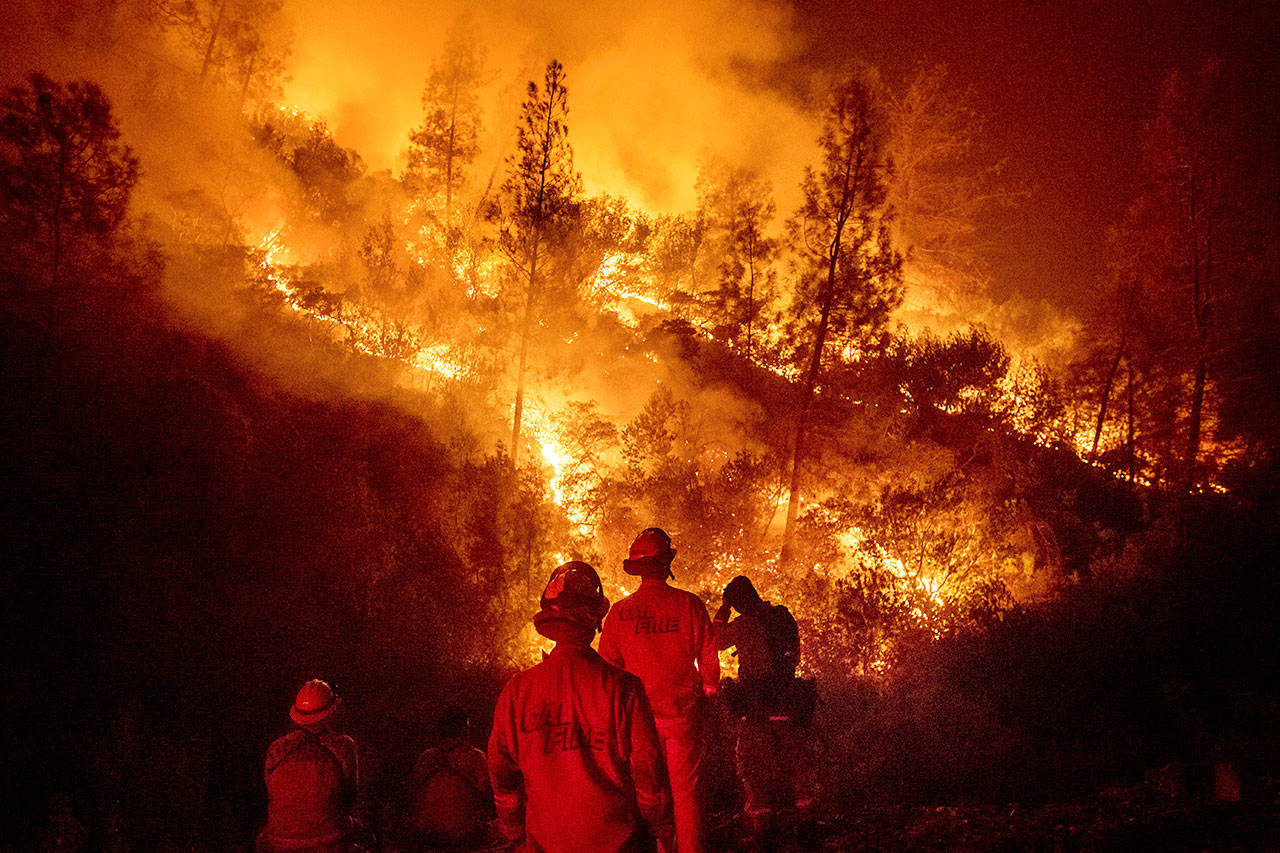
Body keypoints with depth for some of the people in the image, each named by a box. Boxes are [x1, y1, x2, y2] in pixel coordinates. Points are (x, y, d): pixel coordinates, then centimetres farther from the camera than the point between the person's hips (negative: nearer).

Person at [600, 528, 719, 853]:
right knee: (686, 790, 8)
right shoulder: (689, 604, -6)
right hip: (684, 714, -1)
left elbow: (607, 668, 2)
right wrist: (708, 691, 17)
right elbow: (709, 660, -1)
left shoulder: (620, 613, -4)